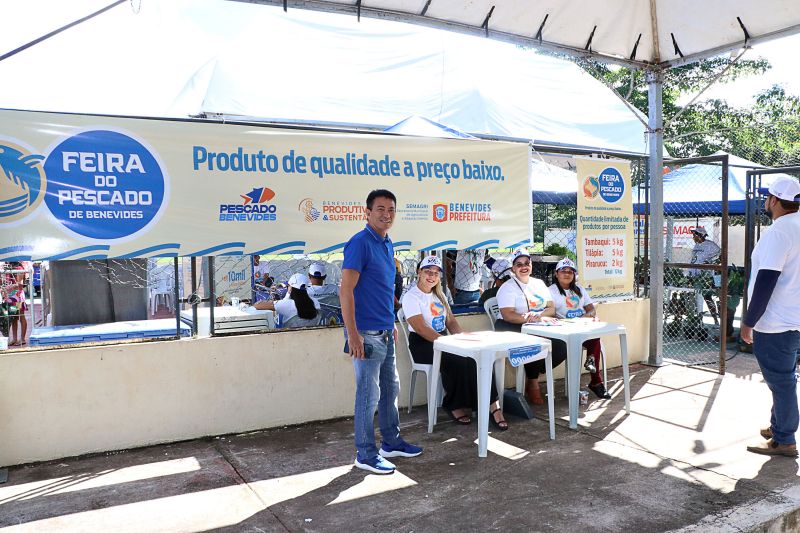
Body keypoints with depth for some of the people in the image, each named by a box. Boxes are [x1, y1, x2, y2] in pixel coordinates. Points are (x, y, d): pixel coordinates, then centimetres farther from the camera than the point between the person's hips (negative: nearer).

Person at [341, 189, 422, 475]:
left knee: (390, 389, 18)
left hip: (385, 333, 9)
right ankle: (366, 455, 14)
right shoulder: (359, 243, -15)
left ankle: (391, 442, 34)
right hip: (367, 334, -9)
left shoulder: (388, 244, 12)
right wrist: (352, 334, -22)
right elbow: (346, 291, -19)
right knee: (369, 395, 0)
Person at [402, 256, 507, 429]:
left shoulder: (439, 295, 18)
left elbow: (451, 321, 16)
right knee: (457, 360, -32)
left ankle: (491, 404, -24)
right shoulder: (411, 297, -7)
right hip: (422, 344, -6)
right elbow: (421, 328, -18)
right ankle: (455, 406, -13)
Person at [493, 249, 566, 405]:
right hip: (515, 330, -5)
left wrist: (538, 315, -15)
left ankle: (533, 375, 2)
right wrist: (529, 319, -29)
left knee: (561, 347, -19)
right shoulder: (508, 288, -3)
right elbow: (508, 315, -16)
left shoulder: (539, 283, 16)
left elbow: (552, 309, 8)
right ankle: (533, 384, -6)